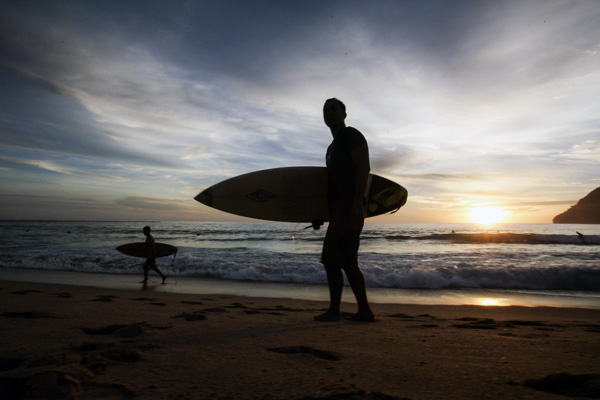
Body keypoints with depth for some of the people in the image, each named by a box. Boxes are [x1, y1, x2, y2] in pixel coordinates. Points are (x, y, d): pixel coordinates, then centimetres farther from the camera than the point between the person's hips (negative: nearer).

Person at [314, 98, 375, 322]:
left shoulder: (352, 136, -2)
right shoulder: (333, 146, 25)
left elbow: (364, 169, -15)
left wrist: (357, 205, -24)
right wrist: (321, 213, 24)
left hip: (348, 208, -10)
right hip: (340, 210, 10)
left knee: (331, 259, -9)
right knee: (348, 262, 9)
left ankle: (334, 310, 2)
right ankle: (364, 310, 14)